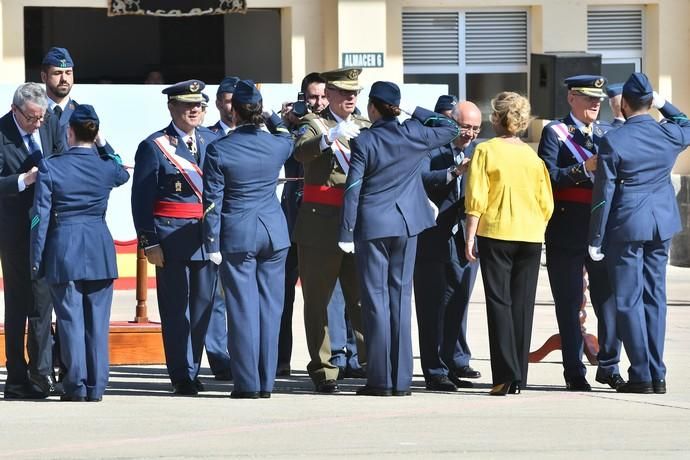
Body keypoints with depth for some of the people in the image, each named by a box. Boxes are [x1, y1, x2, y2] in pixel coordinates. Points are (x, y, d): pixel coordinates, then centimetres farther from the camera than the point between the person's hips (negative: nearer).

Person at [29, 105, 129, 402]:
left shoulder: (50, 168, -8)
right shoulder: (106, 167, -2)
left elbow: (41, 217, -6)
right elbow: (123, 174, 25)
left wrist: (36, 260, -1)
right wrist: (105, 146, 24)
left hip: (63, 250, -2)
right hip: (100, 252, 2)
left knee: (71, 319, 2)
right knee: (97, 321, 7)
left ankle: (77, 386, 0)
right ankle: (96, 386, 9)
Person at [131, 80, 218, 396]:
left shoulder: (213, 141, 10)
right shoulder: (154, 147, -4)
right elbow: (141, 199, -6)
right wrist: (150, 242, -12)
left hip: (208, 236, 5)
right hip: (171, 237, -5)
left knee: (203, 305, 8)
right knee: (176, 308, -1)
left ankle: (192, 371, 17)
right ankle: (182, 377, 3)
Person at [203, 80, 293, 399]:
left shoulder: (219, 150, -10)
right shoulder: (277, 144, -2)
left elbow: (212, 201, -8)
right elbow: (288, 138, 26)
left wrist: (212, 245, -4)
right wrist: (271, 118, 35)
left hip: (236, 235, -3)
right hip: (274, 232, 3)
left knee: (243, 309, 0)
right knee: (270, 307, 7)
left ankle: (247, 383, 0)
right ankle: (266, 382, 10)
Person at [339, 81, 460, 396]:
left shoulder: (363, 142, -10)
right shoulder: (413, 134, -2)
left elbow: (352, 189, -10)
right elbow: (451, 129, 15)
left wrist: (346, 233, -6)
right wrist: (418, 113, 14)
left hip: (371, 225, -3)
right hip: (406, 223, 3)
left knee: (375, 298, 0)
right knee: (401, 295, 7)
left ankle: (380, 379, -2)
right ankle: (401, 380, 7)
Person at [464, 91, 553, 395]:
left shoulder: (486, 151, -5)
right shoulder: (532, 155, 5)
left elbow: (477, 198, -9)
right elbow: (546, 203, 8)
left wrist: (470, 236, -4)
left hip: (496, 234, -3)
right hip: (530, 237, 3)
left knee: (499, 302, -2)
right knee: (522, 305, 7)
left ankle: (506, 375, -11)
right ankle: (518, 378, 8)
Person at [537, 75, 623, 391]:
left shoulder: (608, 134, 14)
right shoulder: (555, 133, 0)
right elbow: (548, 177, -11)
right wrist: (584, 168, -21)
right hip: (568, 231, -4)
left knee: (610, 299, 3)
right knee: (569, 304, 2)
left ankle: (609, 366, 15)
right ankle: (574, 373, 7)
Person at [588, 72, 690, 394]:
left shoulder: (613, 141, -13)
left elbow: (603, 194, -11)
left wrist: (595, 240, -5)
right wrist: (664, 105, 19)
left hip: (627, 226, -5)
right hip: (662, 225, 5)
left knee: (629, 301, 1)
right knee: (655, 298, 11)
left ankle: (642, 376, -2)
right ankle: (657, 375, 12)